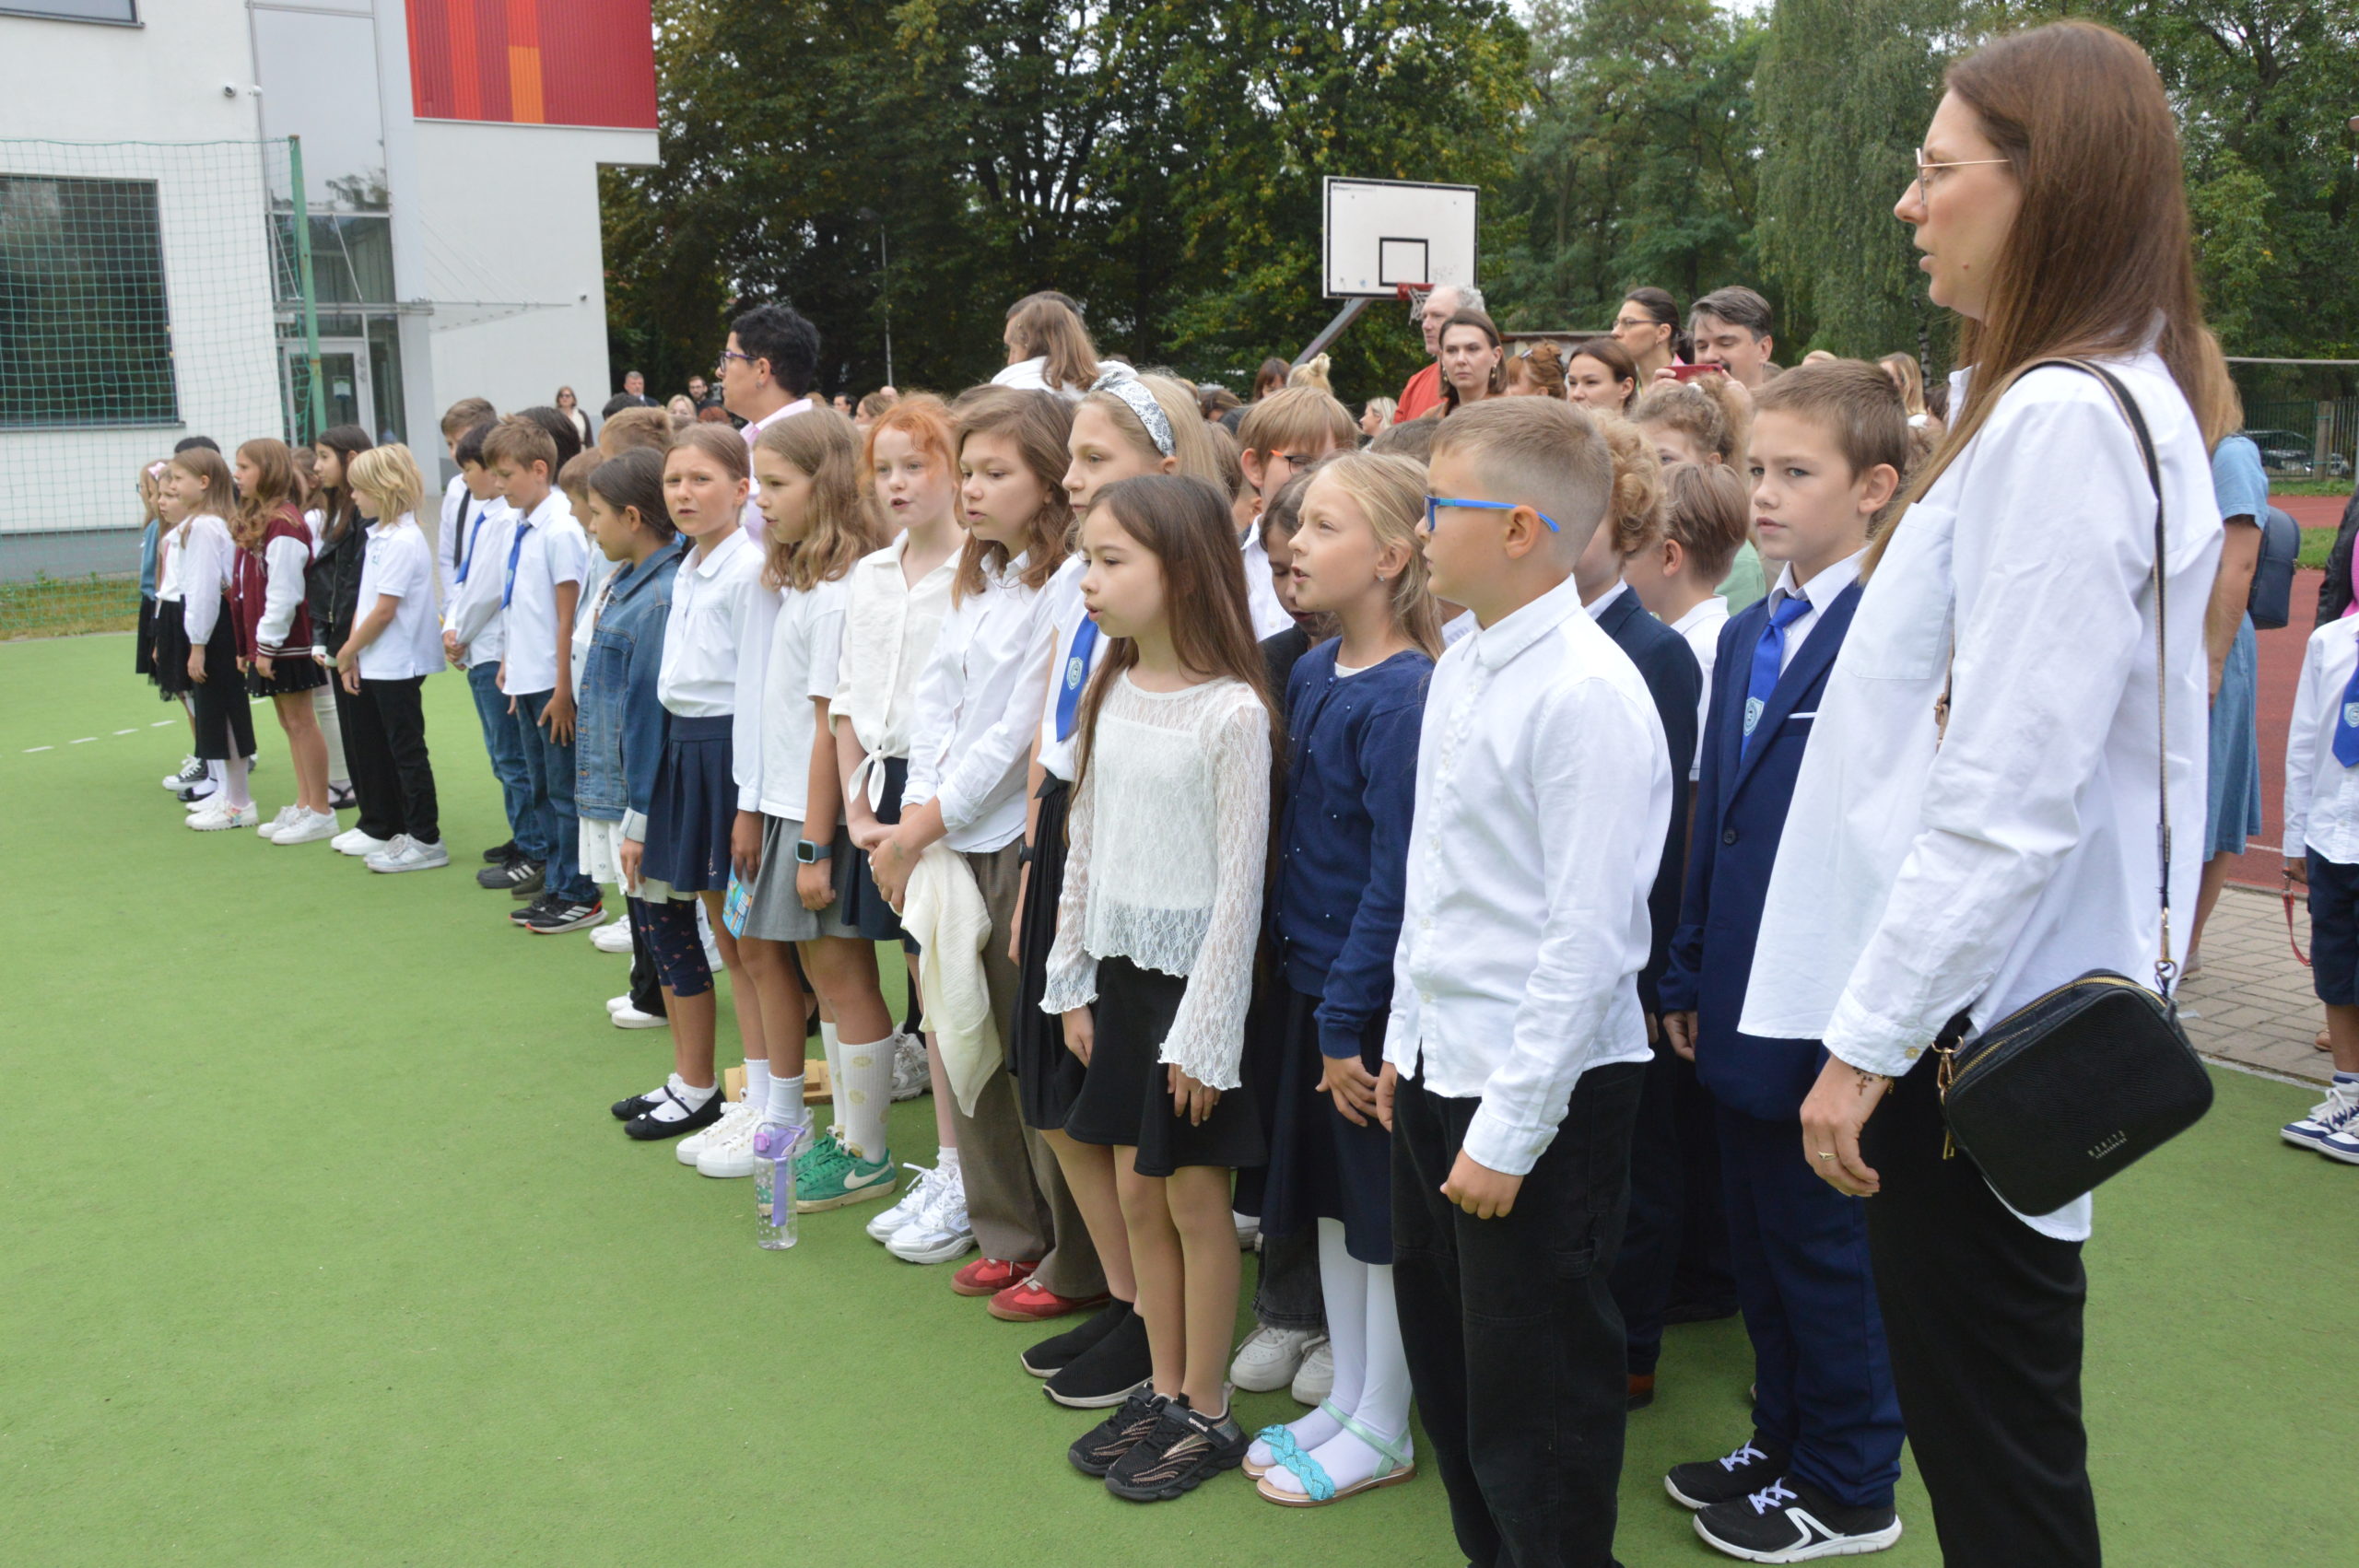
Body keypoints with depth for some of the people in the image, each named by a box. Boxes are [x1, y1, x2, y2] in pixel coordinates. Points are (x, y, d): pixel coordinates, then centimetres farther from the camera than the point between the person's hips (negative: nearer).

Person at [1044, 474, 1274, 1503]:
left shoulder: (1232, 712, -17)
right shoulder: (1110, 696, 3)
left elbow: (1239, 885, -16)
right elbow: (1086, 849, 10)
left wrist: (1204, 1031, -15)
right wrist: (1073, 982, 10)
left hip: (1193, 977, -7)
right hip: (1121, 969, 7)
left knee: (1195, 1196, 5)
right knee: (1137, 1192, 14)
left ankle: (1209, 1416, 22)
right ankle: (1164, 1394, 31)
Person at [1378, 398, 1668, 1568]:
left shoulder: (1588, 693, -21)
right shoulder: (1460, 670, 7)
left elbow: (1588, 934, -22)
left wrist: (1509, 1129, -20)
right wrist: (1406, 1040, 16)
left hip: (1542, 1091, -9)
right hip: (1439, 1068, 9)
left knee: (1535, 1392, 6)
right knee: (1444, 1352, 21)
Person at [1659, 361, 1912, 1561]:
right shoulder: (1747, 635, 10)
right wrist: (1690, 975, 14)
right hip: (1741, 1007, 8)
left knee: (1825, 1249, 8)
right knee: (1758, 1242, 19)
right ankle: (1782, 1441, 37)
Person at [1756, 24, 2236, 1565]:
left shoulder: (2062, 421, -19)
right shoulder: (2114, 396, 13)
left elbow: (2007, 792, -24)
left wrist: (1870, 1033, -16)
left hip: (1974, 1026, -10)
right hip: (1992, 997, 10)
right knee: (1984, 1423, 21)